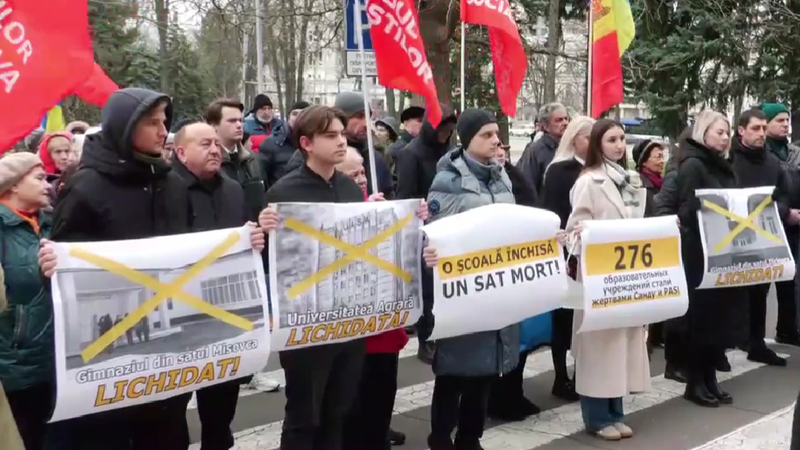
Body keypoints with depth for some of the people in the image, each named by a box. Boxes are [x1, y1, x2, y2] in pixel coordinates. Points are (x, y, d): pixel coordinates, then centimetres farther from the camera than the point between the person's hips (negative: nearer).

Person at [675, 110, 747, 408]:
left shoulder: (724, 168, 16)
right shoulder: (692, 165, -9)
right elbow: (687, 211, -17)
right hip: (700, 254, -8)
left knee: (721, 316, 10)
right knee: (701, 316, -2)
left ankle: (710, 378, 20)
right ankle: (695, 383, 9)